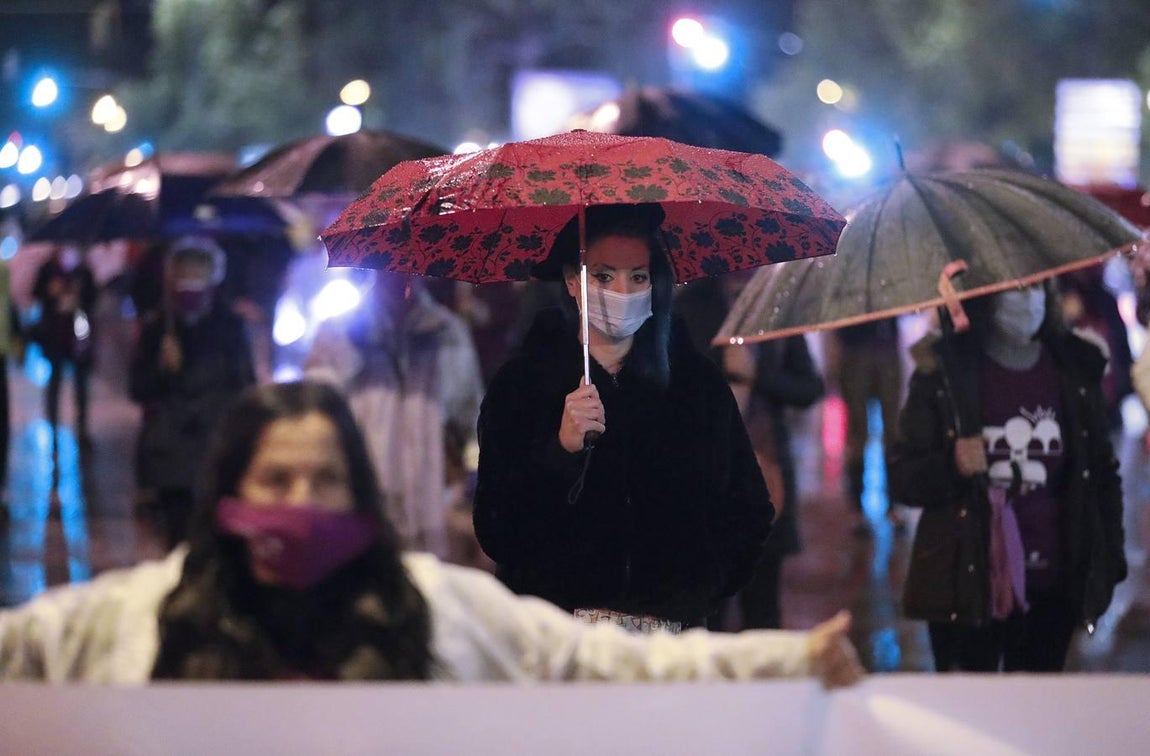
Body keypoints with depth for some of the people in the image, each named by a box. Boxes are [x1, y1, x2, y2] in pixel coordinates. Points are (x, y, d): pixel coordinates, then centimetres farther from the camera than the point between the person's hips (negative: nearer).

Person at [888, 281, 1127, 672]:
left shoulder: (1076, 372, 6)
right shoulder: (944, 375, -3)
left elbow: (1102, 473, 14)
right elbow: (902, 478, -2)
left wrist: (1109, 560, 8)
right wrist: (952, 466, -21)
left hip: (1052, 585, 2)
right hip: (967, 583, -2)